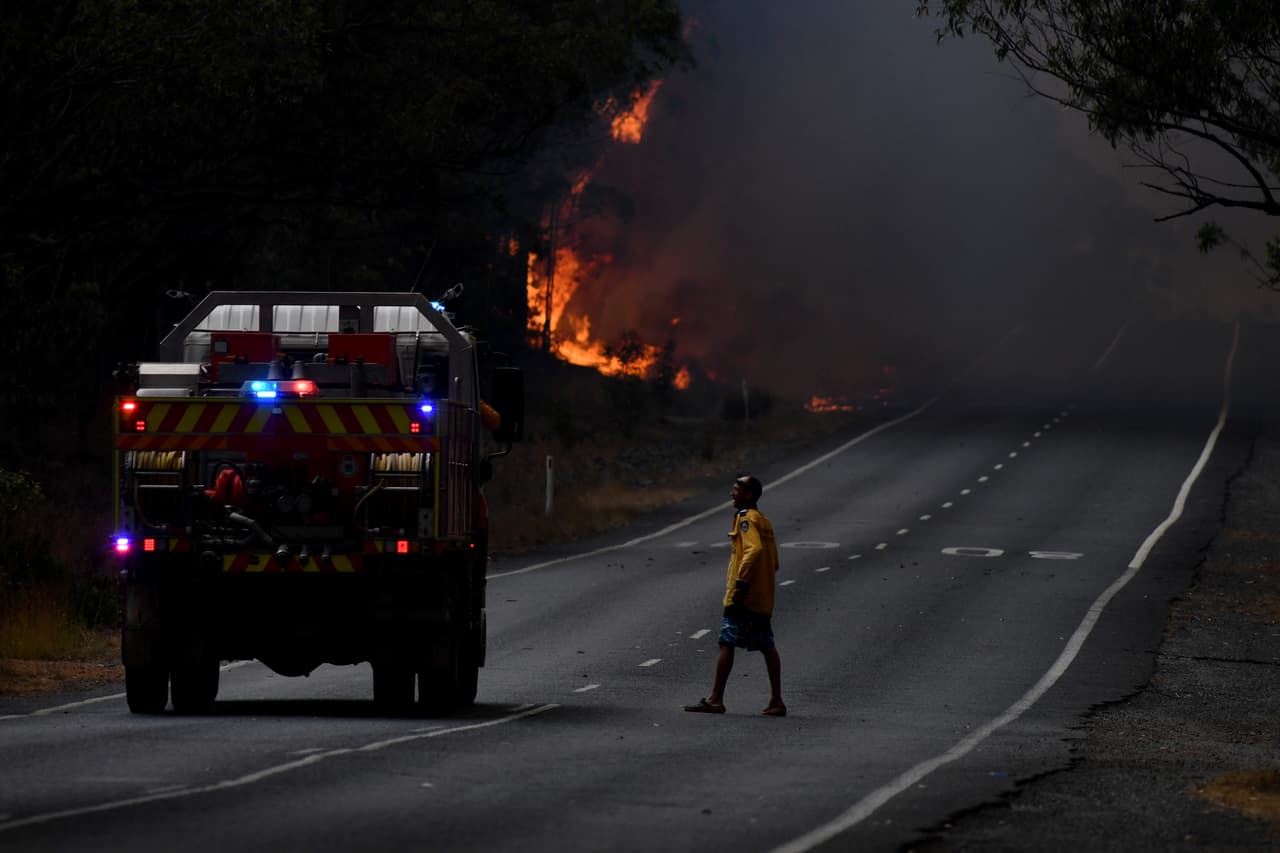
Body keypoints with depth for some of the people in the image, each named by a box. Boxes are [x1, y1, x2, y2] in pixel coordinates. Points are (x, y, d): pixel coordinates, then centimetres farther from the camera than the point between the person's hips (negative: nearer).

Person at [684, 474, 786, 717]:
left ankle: (715, 699, -4)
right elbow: (773, 562, 20)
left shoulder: (746, 519, -9)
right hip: (763, 598, 9)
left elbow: (754, 549, -25)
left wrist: (740, 584, -25)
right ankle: (776, 701, 4)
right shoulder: (763, 521, 18)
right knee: (767, 647, 7)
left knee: (727, 643, -5)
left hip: (743, 597, -9)